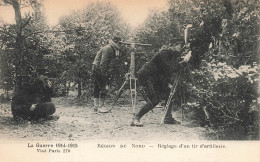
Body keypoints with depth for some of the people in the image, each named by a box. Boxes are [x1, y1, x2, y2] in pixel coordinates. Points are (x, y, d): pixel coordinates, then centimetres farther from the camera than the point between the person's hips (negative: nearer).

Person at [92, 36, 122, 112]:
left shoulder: (111, 49, 16)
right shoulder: (108, 48, -15)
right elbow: (103, 63, -22)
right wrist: (104, 75, -24)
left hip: (95, 69, 10)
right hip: (99, 68, -10)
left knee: (97, 89, 11)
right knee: (103, 88, -8)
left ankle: (96, 107, 16)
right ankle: (100, 107, -5)